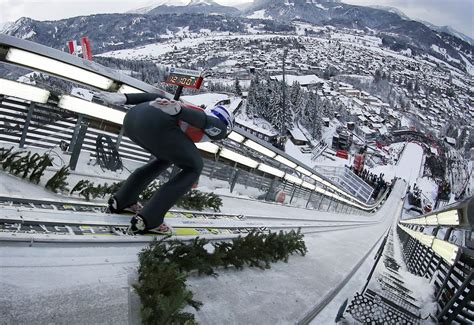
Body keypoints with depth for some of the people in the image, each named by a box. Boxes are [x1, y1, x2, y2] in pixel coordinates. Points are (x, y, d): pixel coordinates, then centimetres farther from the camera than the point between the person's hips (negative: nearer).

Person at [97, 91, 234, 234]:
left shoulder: (191, 107, 37)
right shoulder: (219, 126, 19)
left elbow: (156, 97, 25)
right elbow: (201, 118, -4)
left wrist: (123, 99, 18)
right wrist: (177, 110, -22)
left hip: (132, 116, 8)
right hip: (155, 123, -8)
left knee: (166, 158, 31)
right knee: (194, 169, 11)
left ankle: (122, 200, 30)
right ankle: (148, 220, 5)